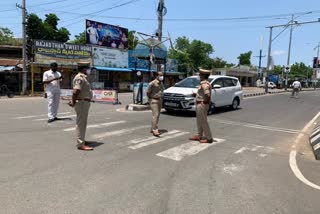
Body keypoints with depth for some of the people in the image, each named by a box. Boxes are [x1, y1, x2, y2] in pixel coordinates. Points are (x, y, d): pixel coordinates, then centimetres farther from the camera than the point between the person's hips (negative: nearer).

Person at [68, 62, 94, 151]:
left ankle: (82, 140, 31)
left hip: (84, 103, 11)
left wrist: (73, 101, 18)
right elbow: (75, 91, -27)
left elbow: (75, 91, 22)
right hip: (82, 103, -11)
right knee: (81, 123, -7)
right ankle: (81, 144, -3)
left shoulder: (82, 77, 18)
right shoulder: (80, 78, -16)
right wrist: (74, 102, -18)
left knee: (83, 123, 19)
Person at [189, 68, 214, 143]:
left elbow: (207, 95, -29)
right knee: (199, 121, 18)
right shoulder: (203, 83, 14)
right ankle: (199, 136, 28)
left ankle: (209, 138, 4)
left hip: (202, 105, -11)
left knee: (203, 122, -4)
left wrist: (204, 101, -16)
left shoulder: (205, 84, -19)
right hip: (199, 104, 11)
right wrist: (196, 94, 13)